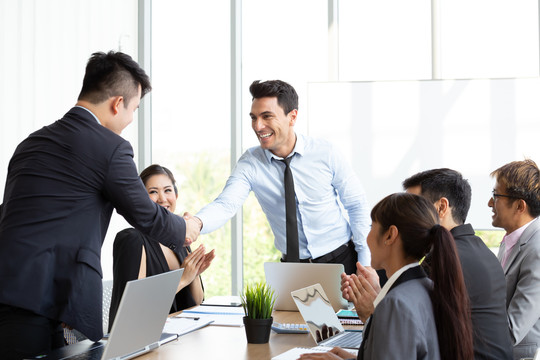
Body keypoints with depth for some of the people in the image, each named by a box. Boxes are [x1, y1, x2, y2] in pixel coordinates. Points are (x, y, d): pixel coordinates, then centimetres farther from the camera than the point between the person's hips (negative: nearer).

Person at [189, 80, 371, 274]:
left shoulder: (325, 153, -8)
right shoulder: (250, 163, -6)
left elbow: (357, 206, 0)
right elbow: (226, 204, -21)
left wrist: (365, 265, -5)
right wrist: (197, 223, -43)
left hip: (342, 260, -1)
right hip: (293, 268, 1)